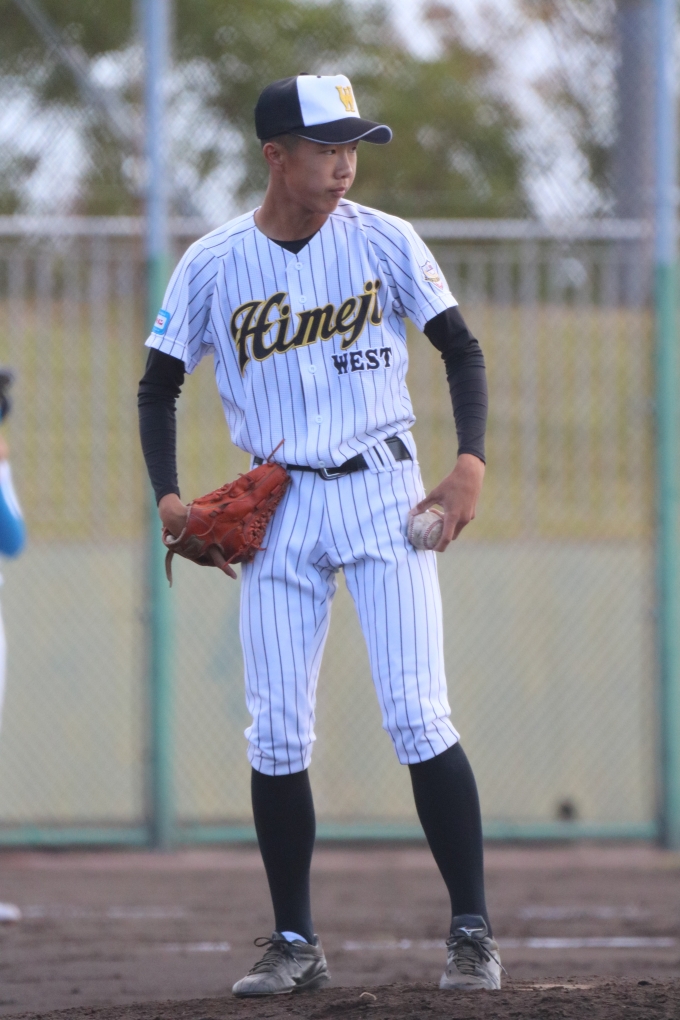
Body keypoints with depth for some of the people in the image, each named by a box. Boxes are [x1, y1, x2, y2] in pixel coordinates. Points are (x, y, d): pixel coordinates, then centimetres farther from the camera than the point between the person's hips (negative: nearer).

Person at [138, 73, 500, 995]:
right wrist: (168, 497, -6)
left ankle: (472, 931, -5)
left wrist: (471, 464, -11)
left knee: (417, 718, -10)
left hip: (383, 494, -1)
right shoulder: (212, 267, -1)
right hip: (279, 508, 2)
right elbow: (159, 386, 8)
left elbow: (461, 349, 4)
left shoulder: (386, 244, -2)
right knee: (276, 735, 0)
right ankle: (295, 943, 11)